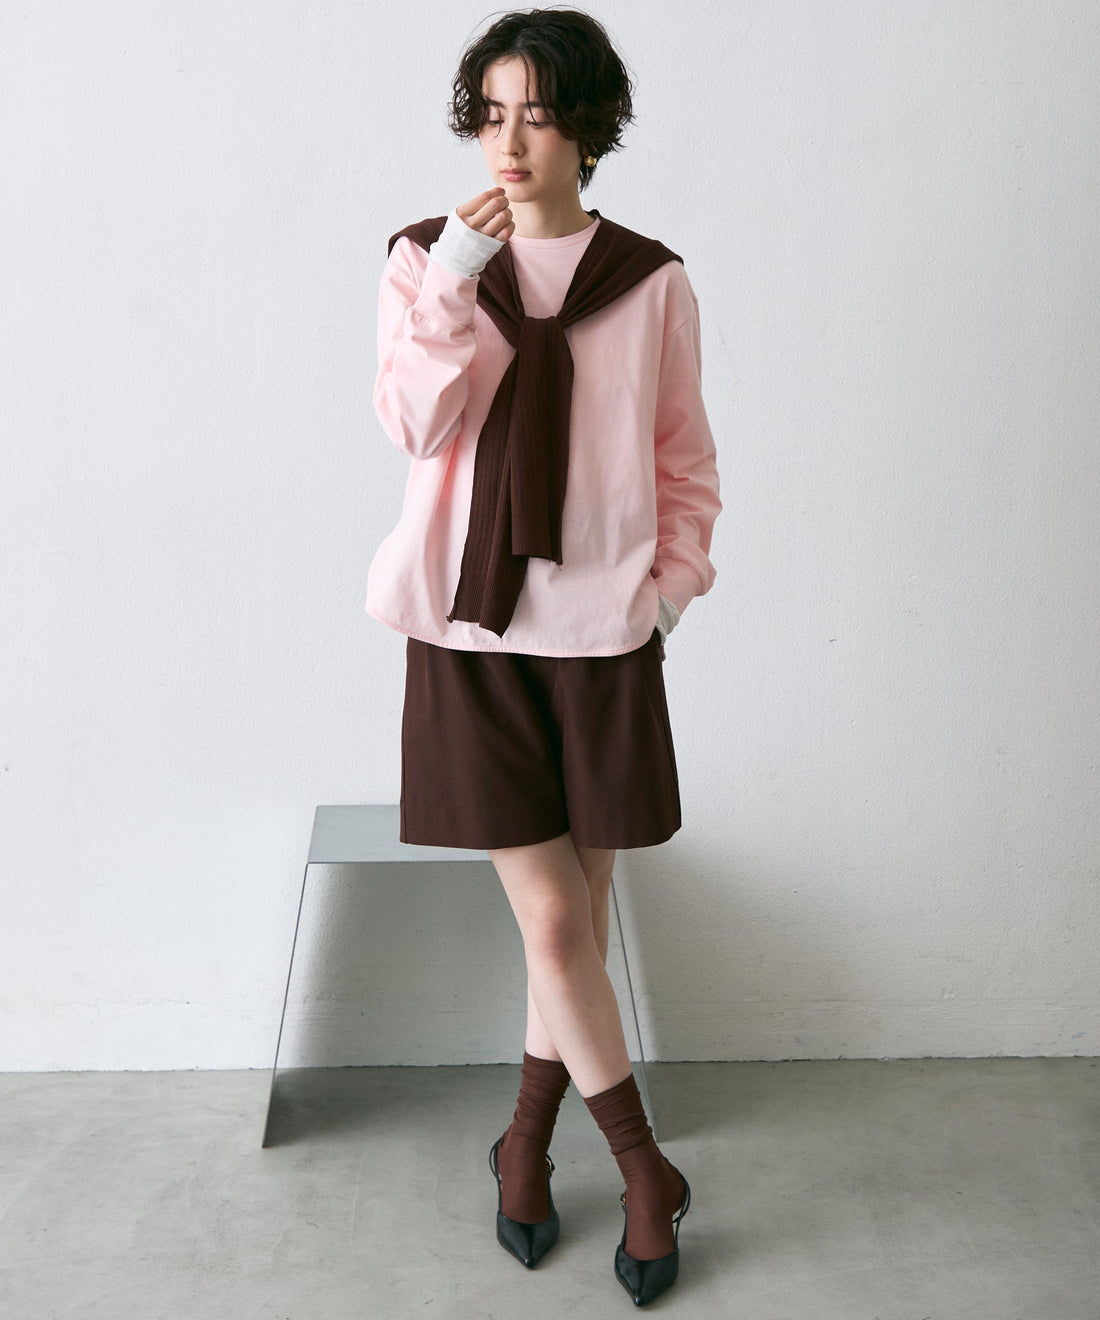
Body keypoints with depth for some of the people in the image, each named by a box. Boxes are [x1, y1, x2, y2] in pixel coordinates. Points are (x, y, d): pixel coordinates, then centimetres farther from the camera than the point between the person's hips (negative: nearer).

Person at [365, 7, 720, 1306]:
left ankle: (527, 1140, 32)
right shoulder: (426, 260, 4)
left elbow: (683, 454, 10)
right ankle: (645, 1167, 19)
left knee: (577, 917, 8)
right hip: (470, 630, -1)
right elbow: (418, 423, -7)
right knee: (552, 923, -2)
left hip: (600, 633, 1)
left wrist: (673, 575, -1)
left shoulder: (650, 281, 4)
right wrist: (453, 288, -17)